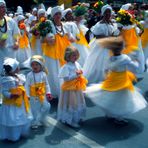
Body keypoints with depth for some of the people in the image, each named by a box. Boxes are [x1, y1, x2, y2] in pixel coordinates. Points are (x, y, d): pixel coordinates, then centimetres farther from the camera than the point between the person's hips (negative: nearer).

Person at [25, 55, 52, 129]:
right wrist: (27, 95, -9)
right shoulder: (29, 75, -10)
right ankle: (35, 123, 22)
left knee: (46, 107, 8)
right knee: (35, 110, 6)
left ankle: (42, 120, 30)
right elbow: (27, 85, -6)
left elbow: (46, 84, 5)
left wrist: (48, 93, 1)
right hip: (33, 97, -3)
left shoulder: (43, 74, -4)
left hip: (43, 95, 3)